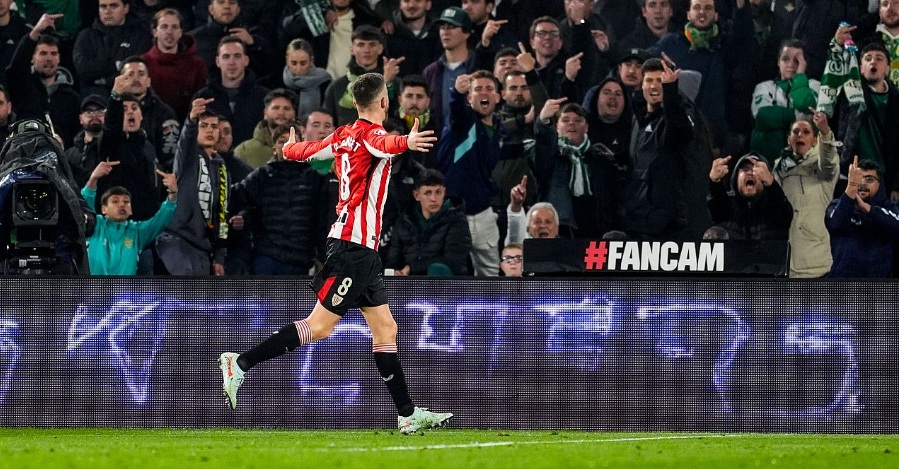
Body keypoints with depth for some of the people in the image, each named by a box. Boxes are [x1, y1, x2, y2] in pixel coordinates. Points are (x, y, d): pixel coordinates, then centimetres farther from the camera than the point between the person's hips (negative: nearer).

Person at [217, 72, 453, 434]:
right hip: (354, 243, -10)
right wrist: (405, 143, -61)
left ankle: (407, 414, 10)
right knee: (320, 326, -9)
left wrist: (290, 146, 48)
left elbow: (302, 151, 24)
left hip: (362, 248, 10)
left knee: (385, 328, 9)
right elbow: (382, 144, -39)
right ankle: (240, 364, -6)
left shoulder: (344, 135, 10)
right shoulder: (369, 133, -13)